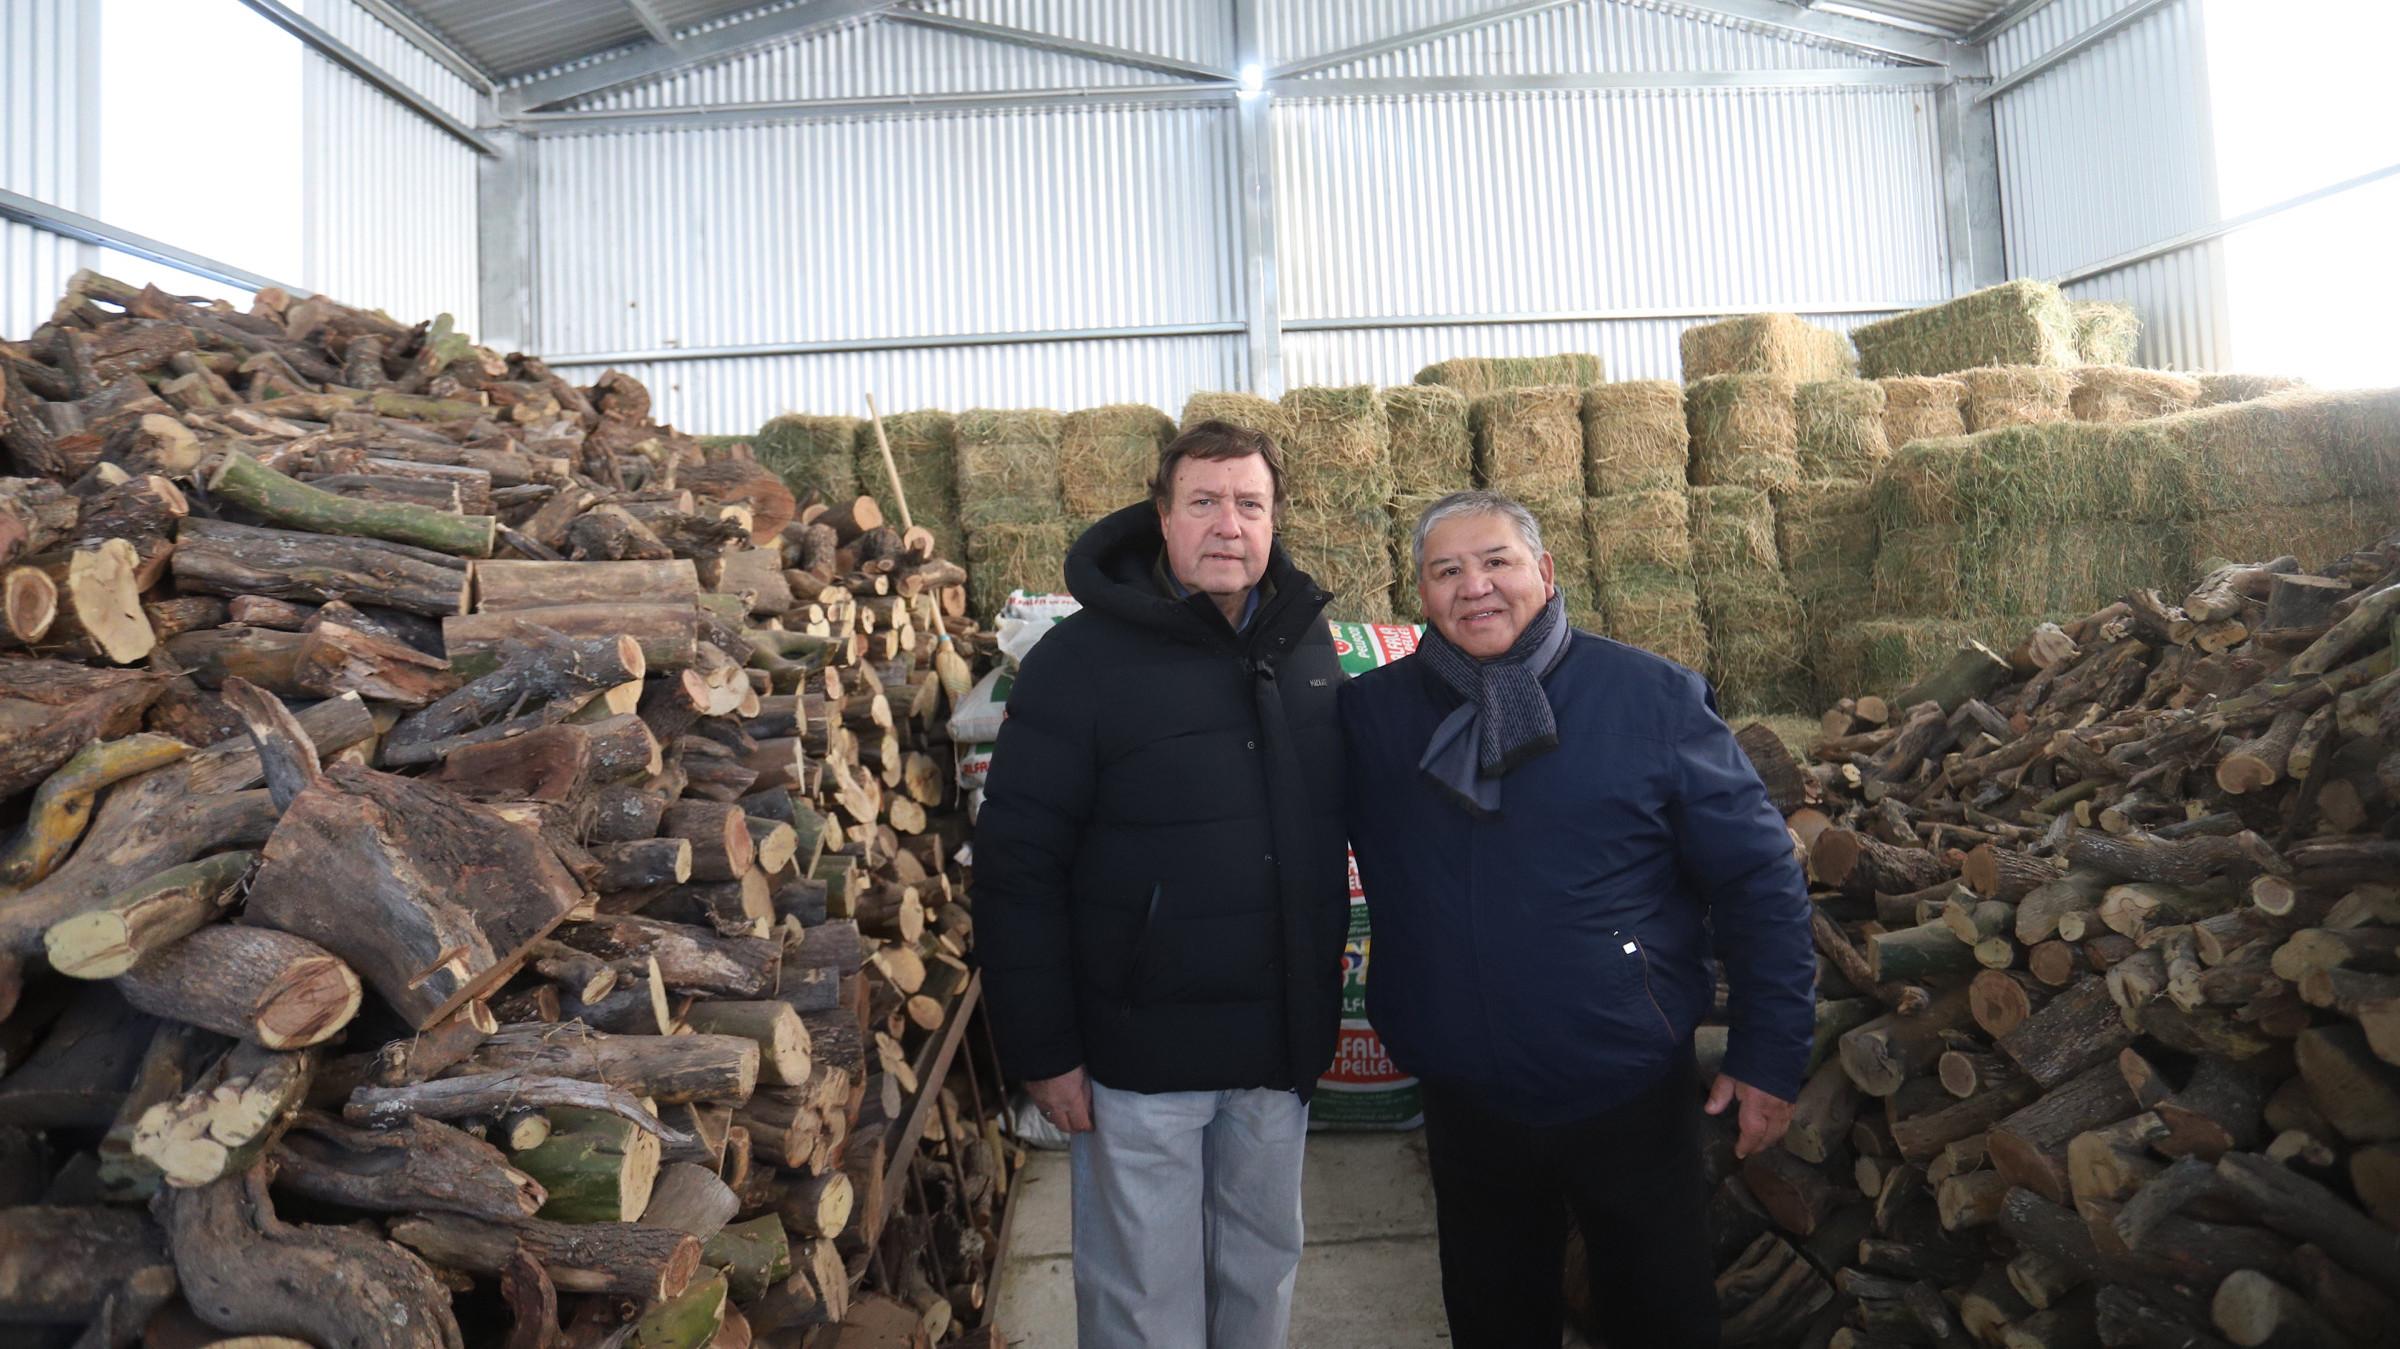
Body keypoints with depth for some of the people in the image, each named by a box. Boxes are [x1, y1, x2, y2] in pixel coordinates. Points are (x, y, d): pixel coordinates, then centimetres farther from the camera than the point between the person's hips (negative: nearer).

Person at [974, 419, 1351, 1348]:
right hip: (1141, 1051, -4)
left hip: (1280, 1041, 5)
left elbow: (1327, 826, 11)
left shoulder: (1306, 642, 4)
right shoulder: (1084, 658, -12)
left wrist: (1321, 1000, 11)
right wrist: (1043, 1049, -12)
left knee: (1263, 1271, 21)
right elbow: (1018, 867, -12)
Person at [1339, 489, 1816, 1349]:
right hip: (1465, 1107, 2)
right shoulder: (1373, 712, -5)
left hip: (1633, 1098, -1)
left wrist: (1771, 1053, -6)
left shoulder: (1653, 699, -10)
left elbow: (1759, 877, -6)